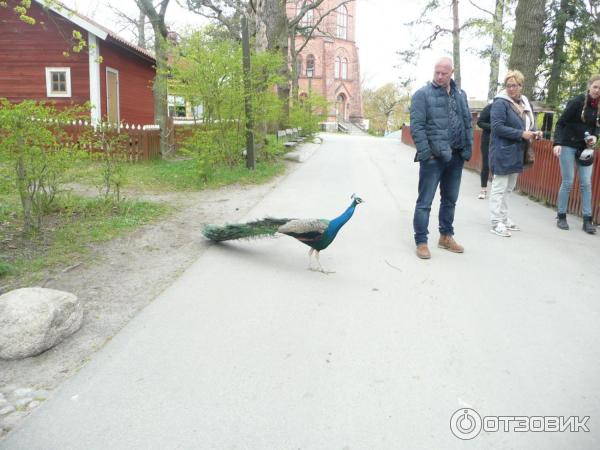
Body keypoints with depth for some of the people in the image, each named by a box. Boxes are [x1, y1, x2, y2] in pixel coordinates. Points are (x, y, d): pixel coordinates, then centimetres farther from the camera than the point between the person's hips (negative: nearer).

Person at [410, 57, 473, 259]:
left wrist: (467, 149, 7)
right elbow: (416, 126, -12)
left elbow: (467, 123, 14)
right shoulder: (423, 94, -6)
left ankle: (446, 236, 30)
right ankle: (421, 242, 8)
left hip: (455, 157, 6)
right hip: (433, 157, -6)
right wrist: (426, 153, -16)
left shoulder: (460, 94, 12)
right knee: (425, 201, -1)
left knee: (450, 199, 16)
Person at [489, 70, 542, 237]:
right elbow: (497, 127, -20)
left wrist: (535, 132, -1)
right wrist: (521, 134, -22)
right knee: (499, 188, -5)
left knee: (508, 188, 15)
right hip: (503, 152, -8)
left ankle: (504, 218, 25)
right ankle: (496, 223, -1)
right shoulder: (500, 103, -11)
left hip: (517, 153, 8)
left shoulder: (525, 103, 14)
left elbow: (529, 124, 22)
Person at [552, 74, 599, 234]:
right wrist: (557, 143, -24)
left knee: (586, 183, 2)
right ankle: (561, 217, 10)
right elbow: (561, 123, -12)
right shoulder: (577, 101, -12)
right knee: (567, 182, -3)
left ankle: (587, 220, 6)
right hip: (568, 146, -5)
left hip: (585, 148, 5)